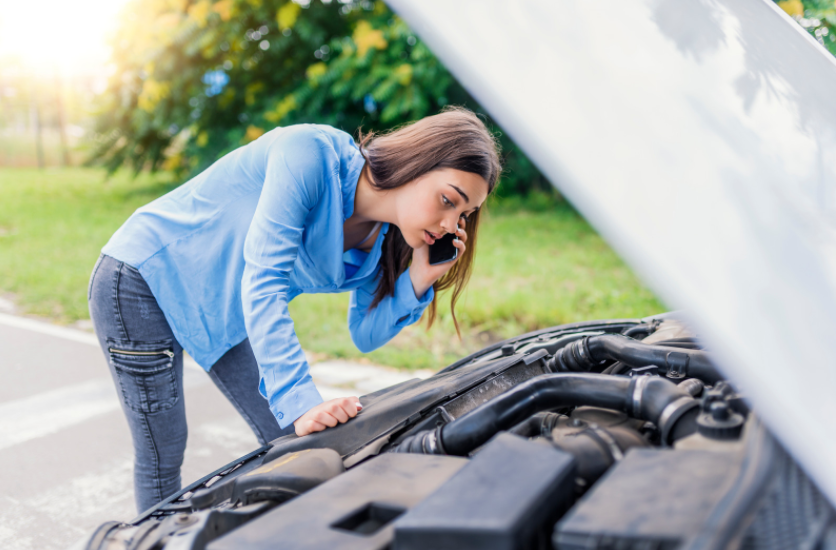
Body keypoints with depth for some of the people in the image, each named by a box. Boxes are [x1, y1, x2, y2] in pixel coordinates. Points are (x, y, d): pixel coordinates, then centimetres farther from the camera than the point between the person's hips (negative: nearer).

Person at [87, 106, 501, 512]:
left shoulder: (380, 239, -8)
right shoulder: (311, 154, -31)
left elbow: (366, 335, -2)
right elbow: (263, 281, -36)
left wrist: (418, 279, -19)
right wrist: (301, 403, -40)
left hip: (221, 313, 8)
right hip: (144, 279, -7)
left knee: (286, 438, 8)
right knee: (163, 457, 0)